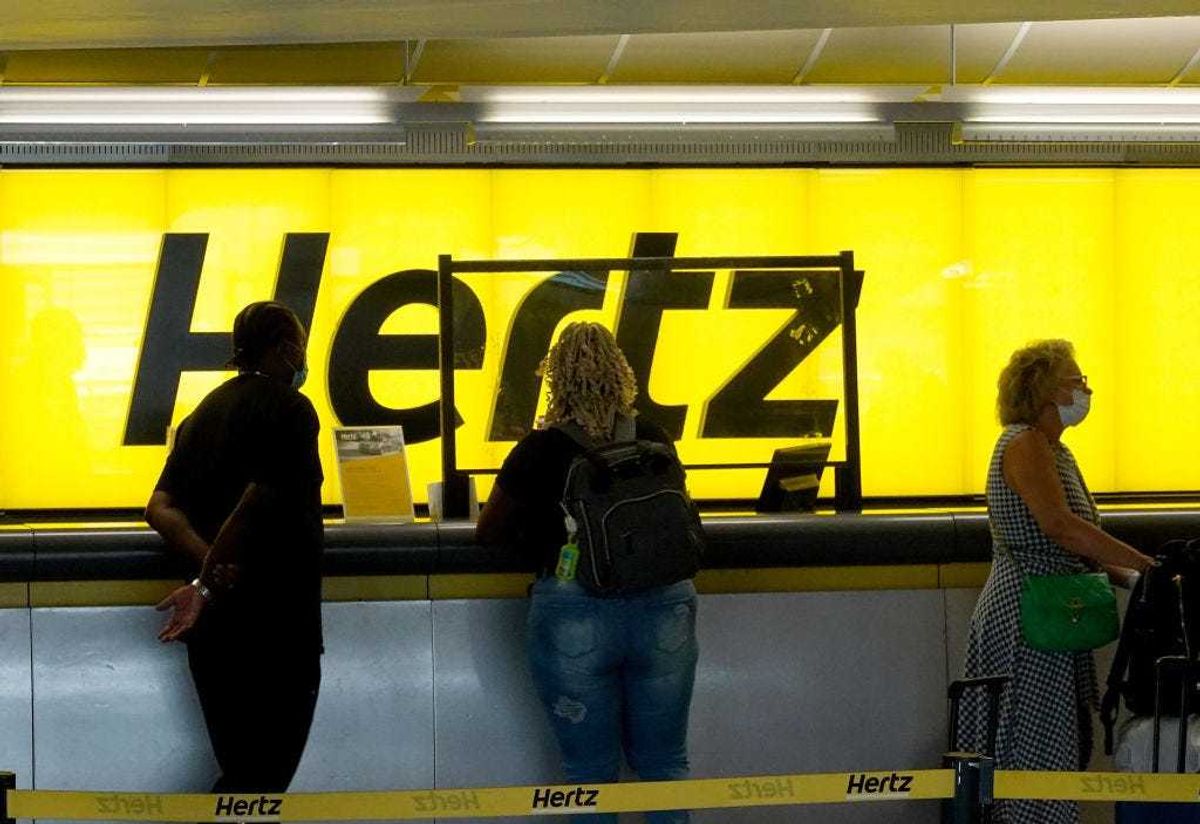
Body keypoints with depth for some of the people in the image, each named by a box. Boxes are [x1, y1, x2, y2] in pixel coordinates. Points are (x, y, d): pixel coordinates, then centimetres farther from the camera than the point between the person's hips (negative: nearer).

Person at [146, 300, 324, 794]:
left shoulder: (205, 413, 15)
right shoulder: (288, 409, -8)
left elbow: (160, 508, 6)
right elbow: (257, 504, -18)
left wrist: (213, 566, -6)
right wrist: (207, 585, -14)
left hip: (214, 628, 8)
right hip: (273, 624, -8)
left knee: (241, 773, 14)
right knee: (262, 777, -5)